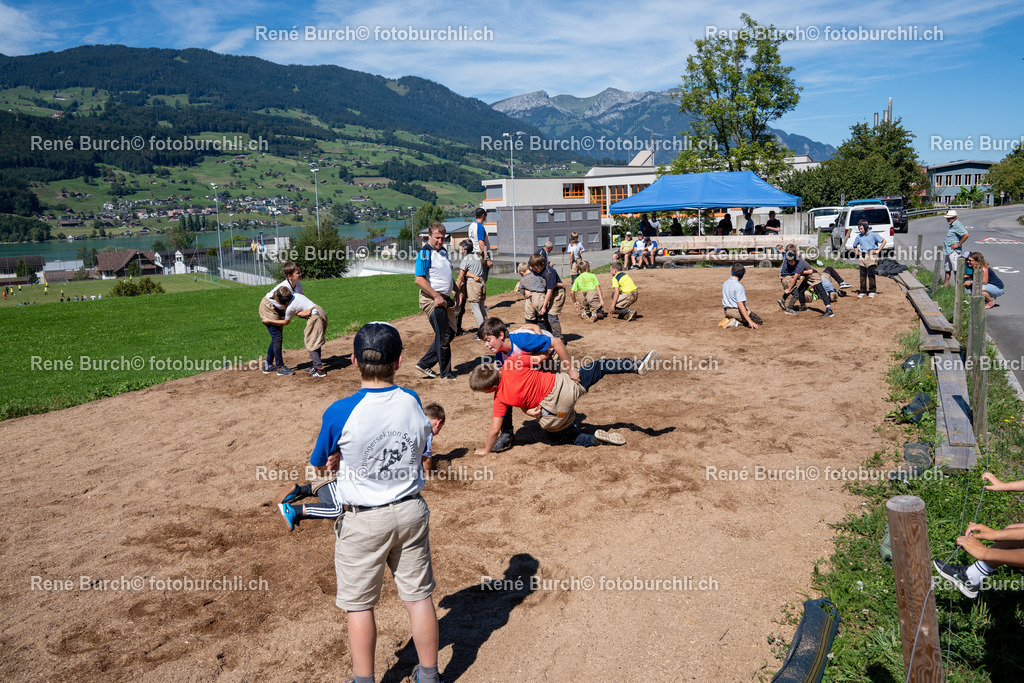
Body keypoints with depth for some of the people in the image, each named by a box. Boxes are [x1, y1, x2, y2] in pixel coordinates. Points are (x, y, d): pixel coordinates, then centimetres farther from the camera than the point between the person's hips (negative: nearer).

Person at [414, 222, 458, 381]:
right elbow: (419, 279, -21)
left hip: (445, 299, 9)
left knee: (450, 333, 12)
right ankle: (445, 373, 11)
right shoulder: (424, 254, -13)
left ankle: (424, 364, 20)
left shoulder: (444, 251, 14)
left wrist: (456, 291, 18)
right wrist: (436, 296, -23)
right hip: (432, 300, -9)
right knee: (443, 336, -3)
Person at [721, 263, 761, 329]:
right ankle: (735, 322, -12)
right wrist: (750, 321, -28)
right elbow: (740, 304, -27)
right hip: (736, 311, -9)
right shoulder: (738, 286, -20)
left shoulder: (725, 283, 5)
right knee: (759, 321, 2)